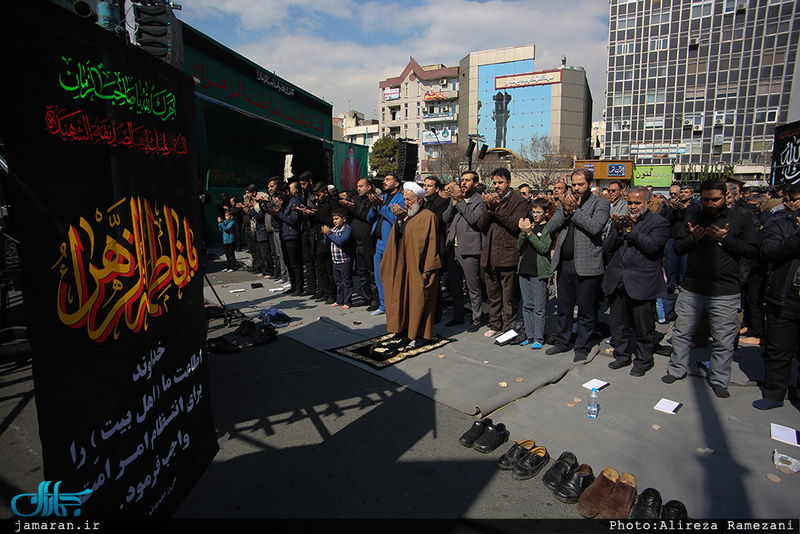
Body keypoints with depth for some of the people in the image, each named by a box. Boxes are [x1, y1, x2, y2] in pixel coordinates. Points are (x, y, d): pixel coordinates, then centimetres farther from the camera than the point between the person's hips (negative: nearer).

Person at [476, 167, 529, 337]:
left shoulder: (519, 201, -3)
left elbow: (516, 225, -16)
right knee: (493, 295, 17)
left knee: (509, 297, 2)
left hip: (508, 255, -6)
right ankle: (495, 325, 30)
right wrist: (489, 209, -9)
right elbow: (481, 226, 7)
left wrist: (496, 208, -17)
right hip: (490, 256, 6)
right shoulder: (491, 199, 14)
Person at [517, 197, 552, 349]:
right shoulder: (528, 224, 13)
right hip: (524, 270, 5)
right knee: (527, 306, 10)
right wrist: (523, 233, -8)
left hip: (539, 272, -5)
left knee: (539, 307, -2)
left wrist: (529, 233, -17)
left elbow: (543, 248, -14)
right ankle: (529, 336, 19)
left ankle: (538, 338, 6)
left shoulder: (549, 227, -1)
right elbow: (519, 249, 7)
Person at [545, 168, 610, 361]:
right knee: (563, 307, 16)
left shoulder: (600, 204, -2)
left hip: (586, 265, -5)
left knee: (586, 310, 5)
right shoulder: (566, 201, 13)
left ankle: (581, 348, 19)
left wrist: (575, 210, -16)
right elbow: (551, 227, 3)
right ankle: (562, 342, 31)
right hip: (564, 264, 5)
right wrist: (565, 210, -10)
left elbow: (595, 227, -19)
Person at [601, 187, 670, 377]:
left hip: (642, 283, -5)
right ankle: (622, 355, 32)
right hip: (617, 282, 5)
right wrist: (617, 230, -11)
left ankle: (643, 361, 23)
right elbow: (607, 248, 5)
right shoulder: (621, 220, 13)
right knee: (618, 324, 15)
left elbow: (651, 246, -16)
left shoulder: (659, 222, -1)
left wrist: (632, 228, -22)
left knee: (643, 327, 6)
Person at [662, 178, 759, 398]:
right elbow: (677, 247, 7)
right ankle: (677, 370, 29)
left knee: (723, 341, 7)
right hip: (691, 289, 2)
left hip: (725, 292, -2)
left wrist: (725, 239, -15)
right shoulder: (693, 218, 7)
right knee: (681, 332, 12)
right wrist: (692, 239, -13)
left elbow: (753, 250, -3)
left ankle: (719, 380, 24)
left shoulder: (740, 219, 0)